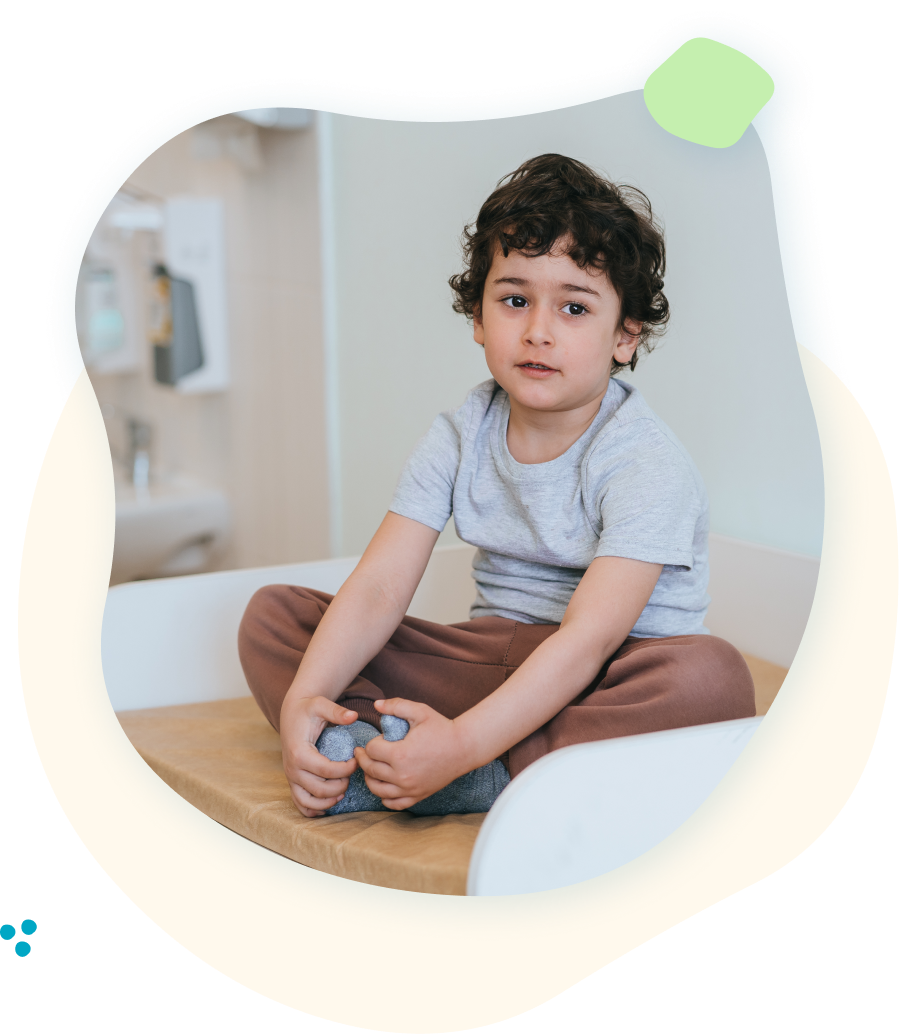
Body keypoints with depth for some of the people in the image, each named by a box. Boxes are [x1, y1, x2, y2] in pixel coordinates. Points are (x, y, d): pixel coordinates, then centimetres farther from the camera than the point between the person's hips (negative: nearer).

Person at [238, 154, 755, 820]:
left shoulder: (647, 464, -17)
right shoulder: (462, 437, -1)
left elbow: (591, 636, -29)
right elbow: (377, 588, -9)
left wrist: (463, 745, -40)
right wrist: (302, 698, -27)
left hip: (610, 682, -4)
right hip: (487, 659, 4)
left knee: (712, 678, -38)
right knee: (273, 612, -3)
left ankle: (469, 781, -33)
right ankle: (382, 746, -30)